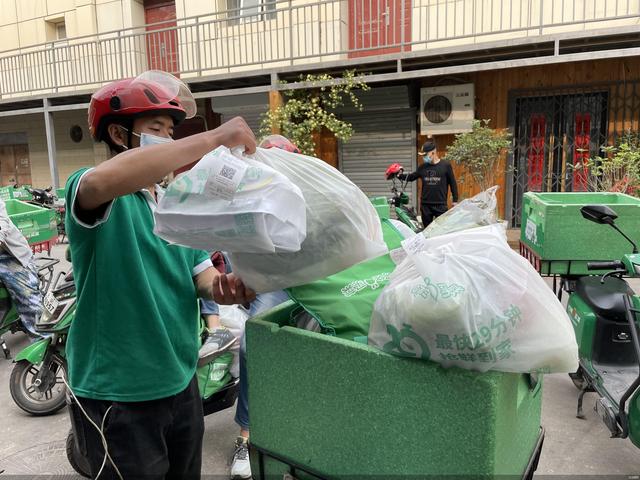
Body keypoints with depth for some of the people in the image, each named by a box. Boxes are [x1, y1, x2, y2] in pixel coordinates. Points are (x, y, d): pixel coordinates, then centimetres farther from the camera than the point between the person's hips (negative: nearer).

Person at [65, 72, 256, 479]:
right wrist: (212, 139, -36)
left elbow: (202, 276, 2)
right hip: (116, 397, -7)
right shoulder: (94, 194, -14)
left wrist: (227, 287, -22)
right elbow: (100, 183, -39)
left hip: (181, 384, 7)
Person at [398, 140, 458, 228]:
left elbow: (453, 183, 2)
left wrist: (455, 200, 1)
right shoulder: (423, 167, 8)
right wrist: (400, 175, 2)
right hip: (425, 205, 4)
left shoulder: (446, 165, -1)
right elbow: (412, 177, 17)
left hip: (441, 205, -3)